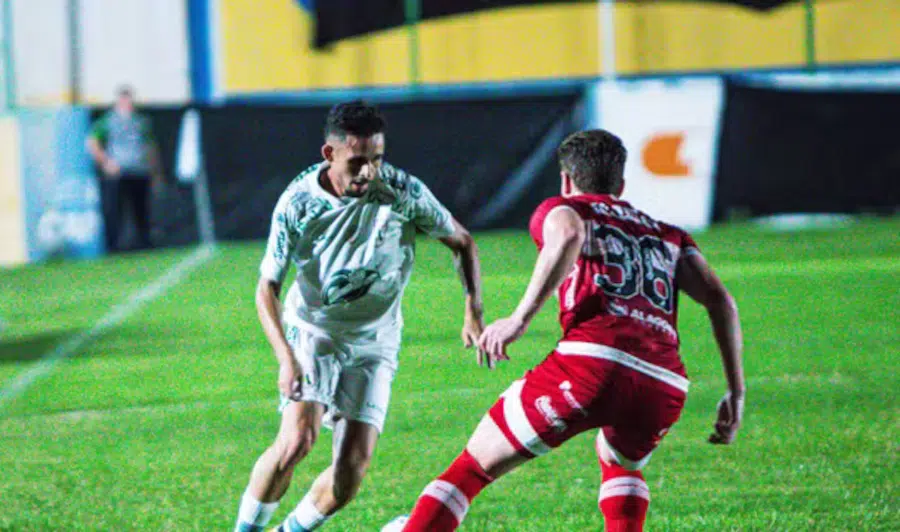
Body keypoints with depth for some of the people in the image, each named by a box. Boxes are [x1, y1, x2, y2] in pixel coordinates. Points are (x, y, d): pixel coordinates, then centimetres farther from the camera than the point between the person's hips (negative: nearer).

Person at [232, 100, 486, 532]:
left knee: (352, 468, -8)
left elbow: (461, 242, 0)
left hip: (373, 345, 2)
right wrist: (286, 358, -24)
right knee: (297, 440, -22)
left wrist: (473, 313, -11)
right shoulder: (297, 202, -17)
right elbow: (267, 286, -11)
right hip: (312, 334, -2)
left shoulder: (404, 193, -16)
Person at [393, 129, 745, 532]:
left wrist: (520, 319, -9)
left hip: (593, 363, -4)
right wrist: (736, 392, 16)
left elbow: (569, 235, -7)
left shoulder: (559, 209, 19)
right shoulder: (669, 237, 31)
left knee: (471, 468, 7)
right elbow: (719, 300, 16)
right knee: (620, 461, 38)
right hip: (666, 387, 4)